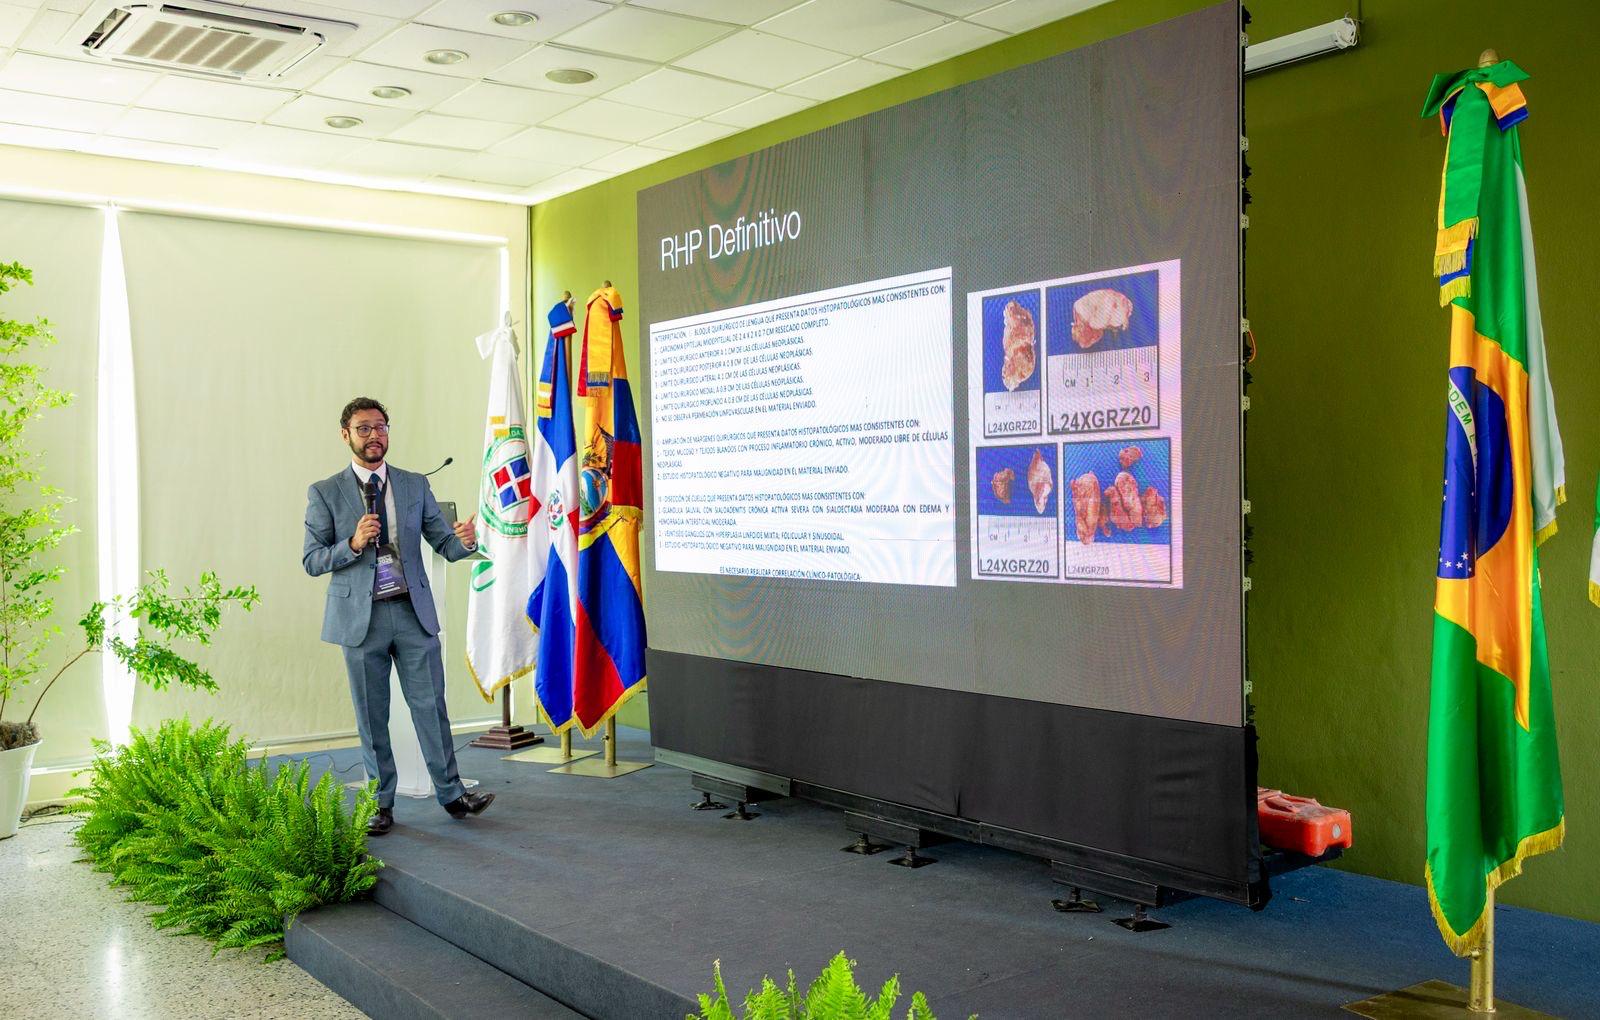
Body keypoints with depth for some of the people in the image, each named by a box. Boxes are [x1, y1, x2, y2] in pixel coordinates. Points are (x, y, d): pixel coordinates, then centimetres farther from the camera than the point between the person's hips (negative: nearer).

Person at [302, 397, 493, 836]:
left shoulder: (415, 486, 8)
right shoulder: (325, 493, 2)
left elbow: (445, 544, 4)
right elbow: (311, 560, 0)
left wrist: (464, 540, -20)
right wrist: (353, 545, -18)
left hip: (414, 612, 1)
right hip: (361, 617, -1)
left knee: (431, 706, 2)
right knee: (372, 716, 6)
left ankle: (451, 794, 11)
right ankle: (382, 804, 17)